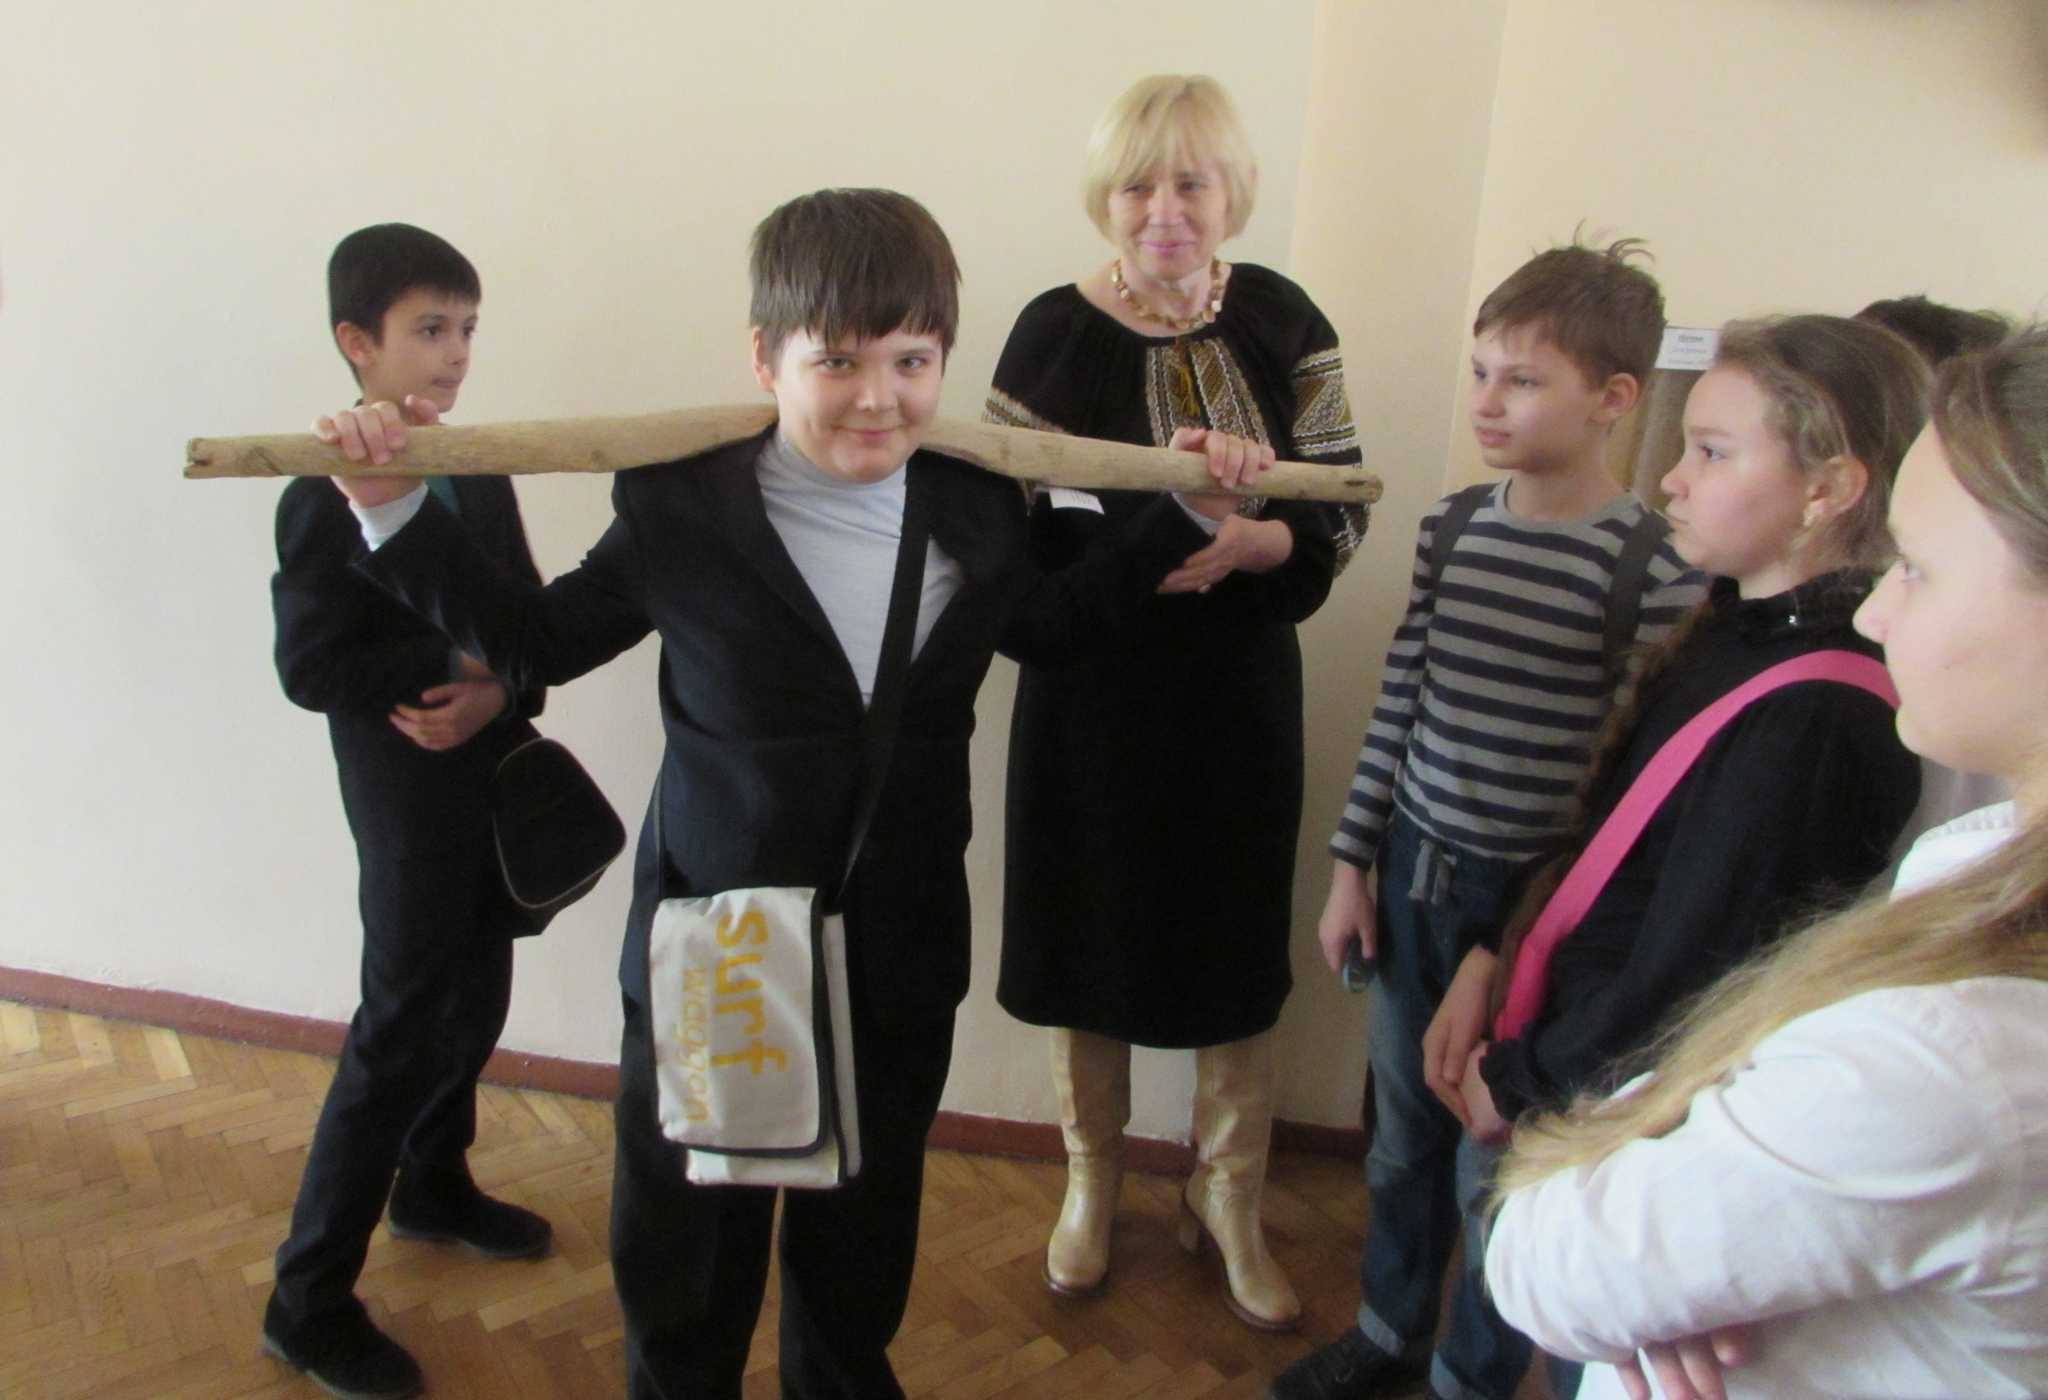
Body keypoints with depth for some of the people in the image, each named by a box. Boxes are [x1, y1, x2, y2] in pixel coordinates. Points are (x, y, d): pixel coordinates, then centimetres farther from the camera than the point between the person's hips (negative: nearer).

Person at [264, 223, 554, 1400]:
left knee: (475, 1005, 19)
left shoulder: (480, 477, 5)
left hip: (495, 784, 7)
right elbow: (310, 667, -19)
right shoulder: (326, 496, -15)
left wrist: (501, 690, -15)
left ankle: (434, 1185, 43)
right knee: (399, 1033, 0)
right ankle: (310, 1298, 16)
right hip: (408, 802, -7)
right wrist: (457, 662, -21)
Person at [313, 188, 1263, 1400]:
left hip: (899, 966, 3)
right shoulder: (683, 509, -12)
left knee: (862, 1241, 23)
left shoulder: (976, 510, -2)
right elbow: (537, 641, 1)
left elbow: (1051, 626, 17)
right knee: (689, 1252, 17)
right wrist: (399, 515, -8)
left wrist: (1188, 515, 14)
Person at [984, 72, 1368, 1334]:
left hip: (1239, 689, 2)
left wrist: (1252, 543, -22)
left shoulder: (1280, 319, -1)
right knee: (1087, 948, 11)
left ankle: (1230, 1206, 35)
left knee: (1237, 960, 11)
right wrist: (1126, 555, -23)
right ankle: (1092, 1185, 38)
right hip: (1090, 693, -1)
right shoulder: (1054, 331, -6)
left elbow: (1346, 507, -1)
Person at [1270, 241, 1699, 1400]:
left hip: (1536, 897, -5)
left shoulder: (1653, 569, -14)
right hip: (1417, 870, 5)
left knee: (1498, 1161, 11)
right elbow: (1399, 704, 6)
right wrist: (1355, 862, 7)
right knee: (1403, 1133, 21)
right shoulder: (1452, 528, 1)